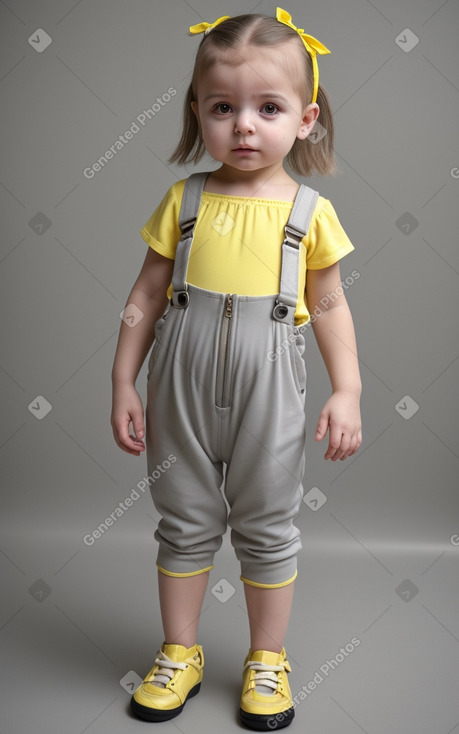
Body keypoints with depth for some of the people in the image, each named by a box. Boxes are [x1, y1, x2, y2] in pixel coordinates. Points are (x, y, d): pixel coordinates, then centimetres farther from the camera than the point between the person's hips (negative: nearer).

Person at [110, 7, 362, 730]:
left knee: (268, 527, 12)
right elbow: (147, 295, 4)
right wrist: (124, 383, 2)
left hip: (267, 394, -1)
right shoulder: (184, 201, 0)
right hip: (182, 386, 1)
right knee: (185, 521, 13)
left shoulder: (312, 212, -1)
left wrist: (347, 391, -3)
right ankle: (180, 652, 32)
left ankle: (267, 658, 32)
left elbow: (330, 305, 5)